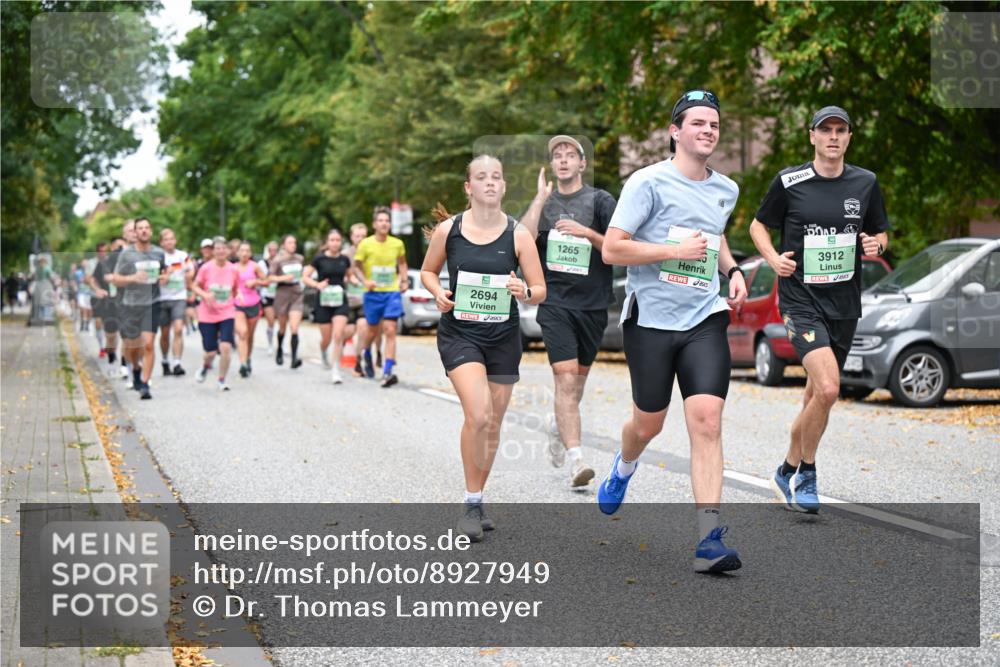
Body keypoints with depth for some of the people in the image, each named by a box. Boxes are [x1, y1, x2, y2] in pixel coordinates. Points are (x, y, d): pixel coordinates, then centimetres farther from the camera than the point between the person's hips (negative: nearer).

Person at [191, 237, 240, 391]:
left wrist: (238, 295, -2)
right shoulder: (206, 268, -9)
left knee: (226, 346, -16)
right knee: (211, 352, 1)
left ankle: (222, 381, 3)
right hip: (207, 315, -1)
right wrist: (205, 295, -16)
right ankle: (205, 366, 39)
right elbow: (195, 286, 0)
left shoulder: (234, 270, -3)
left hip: (227, 314, 1)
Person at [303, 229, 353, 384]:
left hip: (340, 302, 1)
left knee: (338, 336, -14)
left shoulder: (344, 260, 5)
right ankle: (323, 352, 43)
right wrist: (317, 284, -19)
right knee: (326, 338, 6)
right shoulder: (320, 259, -4)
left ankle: (336, 370, -7)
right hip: (324, 302, -1)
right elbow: (305, 277, -2)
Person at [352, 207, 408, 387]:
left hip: (392, 292, 1)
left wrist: (404, 280, 8)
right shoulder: (365, 244, -6)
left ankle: (388, 371, -11)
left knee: (390, 331, -9)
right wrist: (365, 281, -15)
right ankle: (366, 354, 45)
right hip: (373, 293, -1)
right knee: (372, 330, 13)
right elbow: (356, 267, 1)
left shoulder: (398, 244, 1)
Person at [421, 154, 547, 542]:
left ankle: (476, 503, 28)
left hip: (503, 337, 2)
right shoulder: (448, 229, -3)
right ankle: (472, 505, -8)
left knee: (493, 425, 10)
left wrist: (525, 293, -24)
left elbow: (541, 290, -2)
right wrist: (439, 293, -9)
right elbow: (427, 271, 12)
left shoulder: (518, 235, -4)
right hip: (459, 334, -2)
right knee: (478, 414, -21)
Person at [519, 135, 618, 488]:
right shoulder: (543, 202, 9)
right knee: (565, 377, -15)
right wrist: (541, 198, -7)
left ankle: (559, 424, 43)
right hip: (555, 302, -1)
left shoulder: (600, 201, 3)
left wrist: (586, 232, -15)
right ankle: (575, 460, -21)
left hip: (593, 303, 1)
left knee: (578, 376, 13)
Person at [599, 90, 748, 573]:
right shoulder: (648, 183, -7)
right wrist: (676, 251, -17)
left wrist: (732, 271, 14)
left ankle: (709, 540, -14)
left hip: (705, 320, 3)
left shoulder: (726, 190, 12)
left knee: (707, 421, -12)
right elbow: (611, 249, -12)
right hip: (651, 318, -3)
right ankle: (624, 467, 48)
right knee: (649, 424, 9)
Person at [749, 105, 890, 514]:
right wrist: (773, 258, -10)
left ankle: (789, 472, 32)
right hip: (800, 299, -4)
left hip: (844, 302, 4)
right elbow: (759, 225, 9)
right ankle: (806, 473, -2)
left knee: (817, 396, 13)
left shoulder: (866, 183, 6)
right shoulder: (789, 182, -3)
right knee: (827, 388, -22)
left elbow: (881, 233, 17)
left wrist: (876, 245, -6)